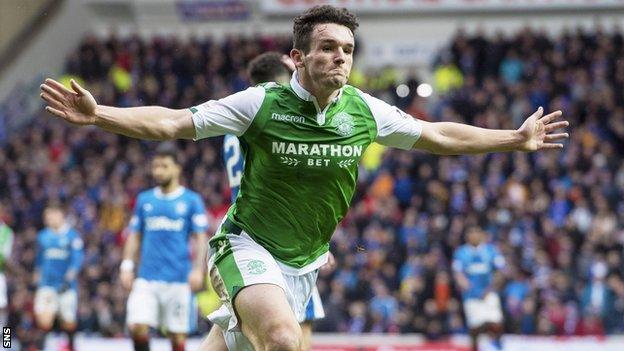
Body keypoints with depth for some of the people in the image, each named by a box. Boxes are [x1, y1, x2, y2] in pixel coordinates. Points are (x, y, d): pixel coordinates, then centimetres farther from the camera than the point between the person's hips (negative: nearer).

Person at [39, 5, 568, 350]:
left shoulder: (365, 111, -4)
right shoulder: (261, 104, -14)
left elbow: (438, 136, 11)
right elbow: (172, 123, -14)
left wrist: (516, 139, 12)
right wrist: (98, 115, -28)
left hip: (304, 262, 4)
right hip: (247, 246, -4)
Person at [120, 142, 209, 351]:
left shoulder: (191, 200, 3)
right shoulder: (144, 200, 13)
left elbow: (201, 238, 0)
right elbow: (134, 236, 16)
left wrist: (198, 269, -12)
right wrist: (127, 266, 5)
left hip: (179, 278, -2)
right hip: (147, 278, 2)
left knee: (177, 334, 1)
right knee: (137, 326, -13)